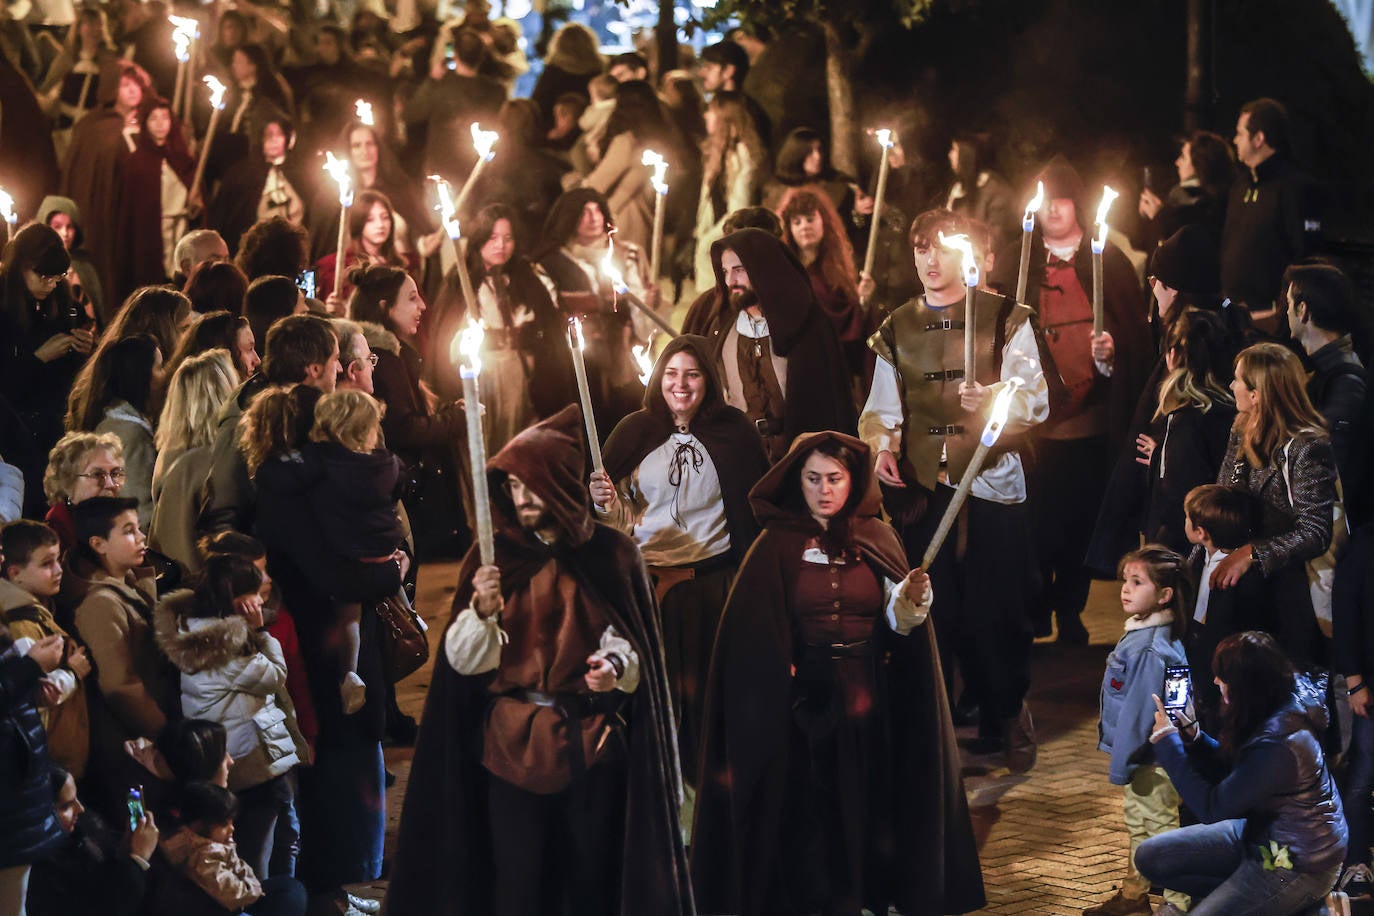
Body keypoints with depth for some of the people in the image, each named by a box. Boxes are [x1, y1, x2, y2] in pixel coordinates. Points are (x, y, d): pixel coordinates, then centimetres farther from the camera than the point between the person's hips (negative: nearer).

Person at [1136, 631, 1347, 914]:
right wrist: (1192, 735, -6)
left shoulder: (1278, 746, -33)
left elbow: (1211, 808, -24)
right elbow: (1231, 770, 10)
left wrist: (1168, 743, -17)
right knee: (1150, 856, 6)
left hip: (1297, 867, -10)